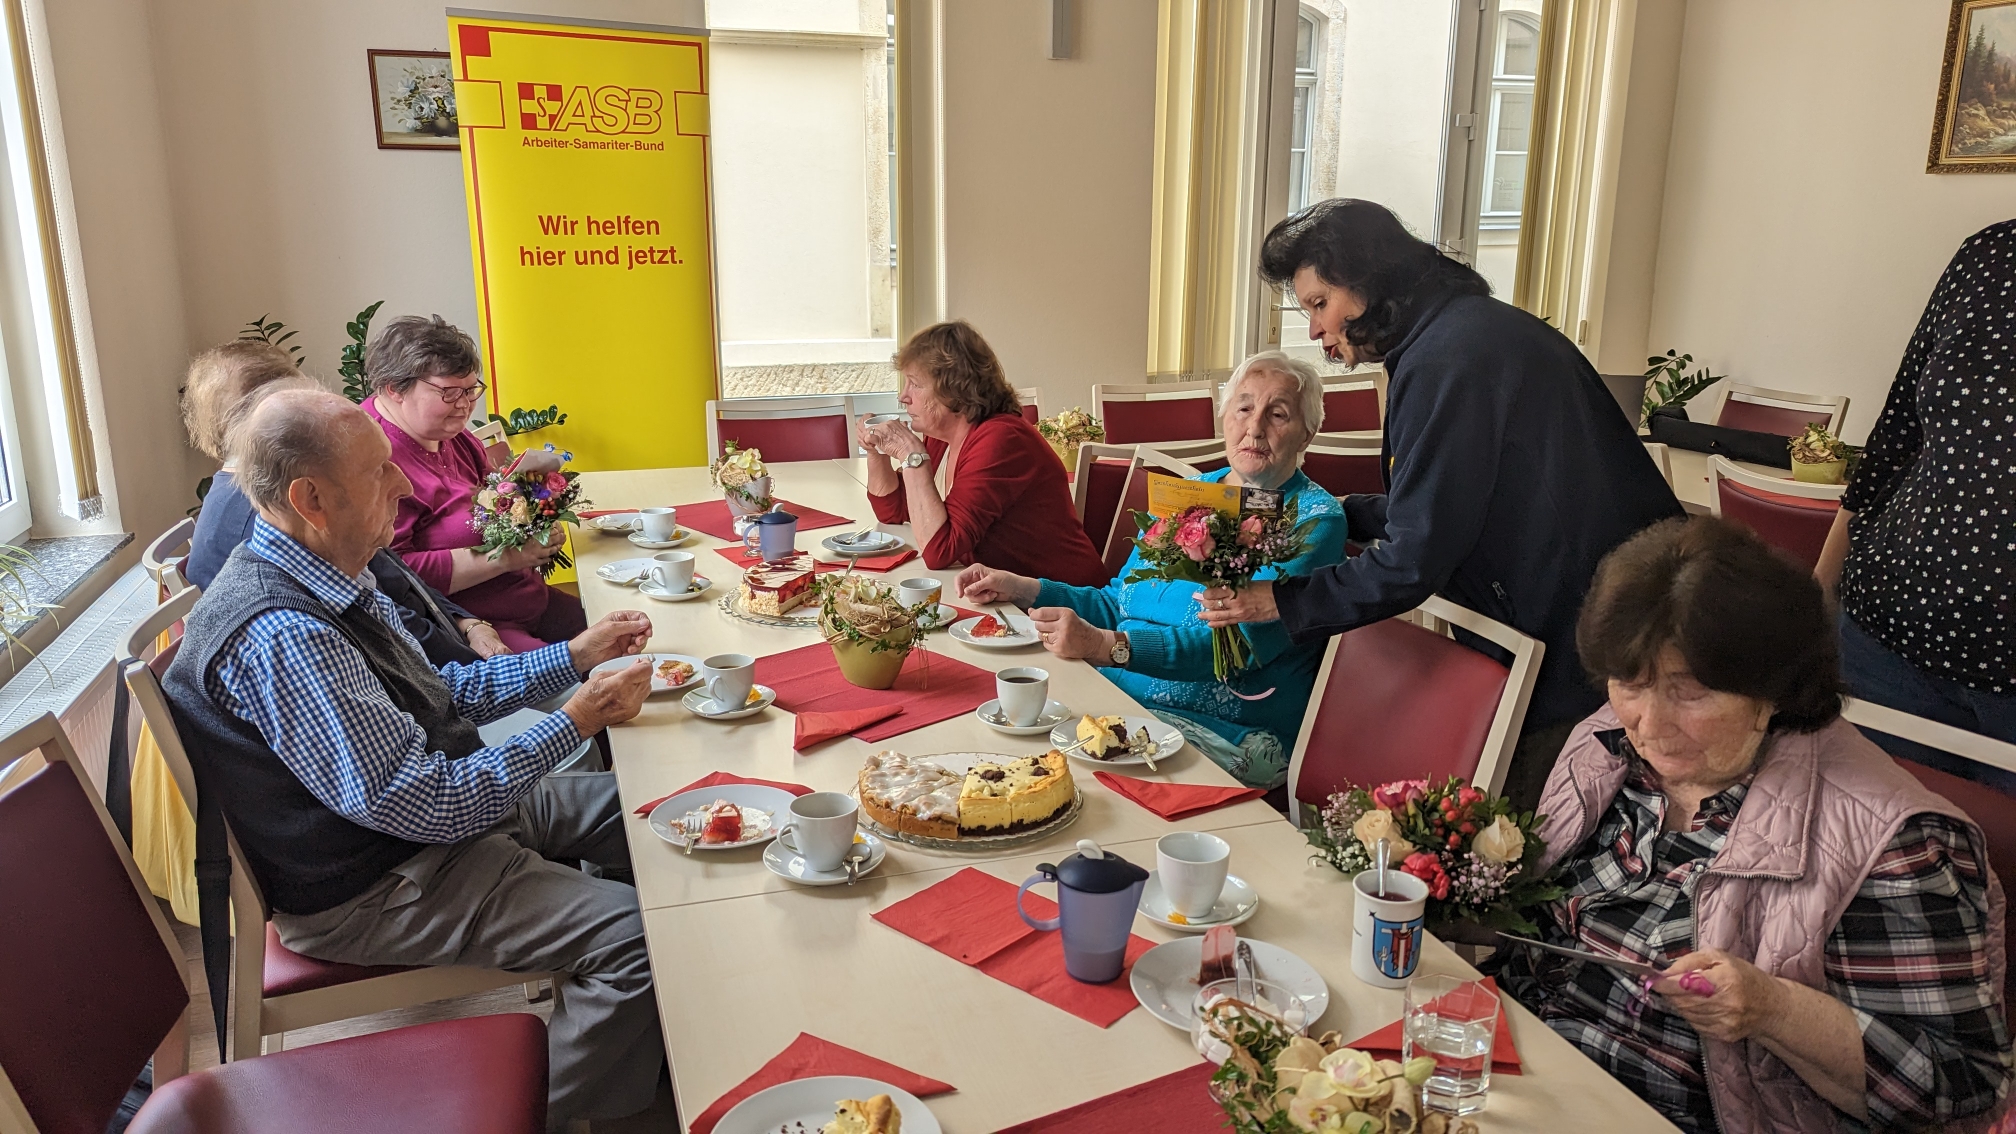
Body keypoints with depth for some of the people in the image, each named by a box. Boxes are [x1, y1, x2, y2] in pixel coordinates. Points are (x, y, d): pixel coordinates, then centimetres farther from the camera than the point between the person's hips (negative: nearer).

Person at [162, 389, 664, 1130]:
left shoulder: (324, 577, 1)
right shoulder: (282, 637, -31)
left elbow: (442, 693, 11)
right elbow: (428, 805, -29)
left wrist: (576, 655, 2)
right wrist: (578, 719, -21)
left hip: (436, 806, 10)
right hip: (369, 892, -10)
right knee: (637, 934, -19)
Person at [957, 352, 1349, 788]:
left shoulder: (1314, 520, -7)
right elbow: (1118, 603, 23)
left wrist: (1106, 646, -32)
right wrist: (1022, 589, 9)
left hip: (1223, 735, -6)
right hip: (1113, 695, 7)